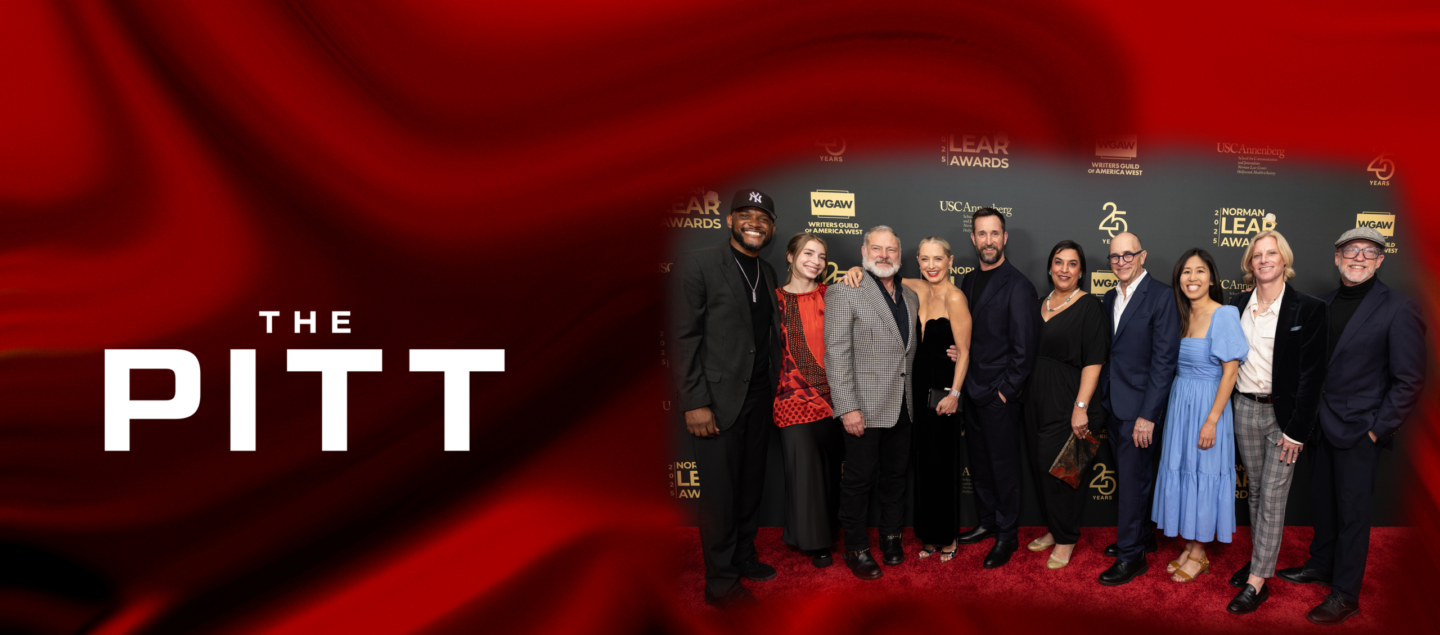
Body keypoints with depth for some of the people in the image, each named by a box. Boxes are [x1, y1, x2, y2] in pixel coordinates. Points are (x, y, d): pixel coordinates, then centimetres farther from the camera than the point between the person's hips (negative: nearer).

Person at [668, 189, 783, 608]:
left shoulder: (767, 273, 12)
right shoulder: (698, 264, -8)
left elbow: (768, 334, 13)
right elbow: (684, 338, -11)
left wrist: (775, 390, 4)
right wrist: (695, 404, -16)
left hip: (759, 399, 6)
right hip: (718, 400, -6)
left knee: (751, 486, 14)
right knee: (720, 493, 2)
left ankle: (743, 557, 32)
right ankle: (720, 582, 15)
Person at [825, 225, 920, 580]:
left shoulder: (910, 298, 12)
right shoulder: (843, 292, -9)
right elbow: (837, 354, -14)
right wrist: (848, 407, -19)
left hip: (902, 406, 6)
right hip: (865, 407, -6)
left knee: (895, 476, 16)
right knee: (860, 479, 3)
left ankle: (891, 537, 33)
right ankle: (856, 549, 18)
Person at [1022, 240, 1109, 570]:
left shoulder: (1089, 306, -9)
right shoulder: (1041, 305, 11)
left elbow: (1093, 361, -15)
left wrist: (1081, 406, -21)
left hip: (1066, 400, -6)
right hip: (1036, 399, 7)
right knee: (1041, 467, 12)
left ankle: (1066, 539, 15)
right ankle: (1054, 530, 27)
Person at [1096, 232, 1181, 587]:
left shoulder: (1160, 297, -12)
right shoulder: (1110, 298, 11)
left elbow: (1164, 360, -16)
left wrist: (1148, 415, -18)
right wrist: (1102, 403, 9)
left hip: (1140, 407, -7)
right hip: (1113, 404, 7)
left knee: (1133, 480, -1)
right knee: (1127, 476, 17)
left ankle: (1131, 555, 11)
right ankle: (1143, 536, 34)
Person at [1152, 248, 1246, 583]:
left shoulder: (1224, 315, -13)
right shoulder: (1180, 316, 7)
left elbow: (1230, 370, -15)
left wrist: (1212, 420, -18)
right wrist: (1173, 404, 4)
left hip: (1207, 403, -7)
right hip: (1179, 401, 7)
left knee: (1203, 474, 3)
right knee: (1179, 470, 11)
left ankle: (1199, 555, 17)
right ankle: (1190, 547, 24)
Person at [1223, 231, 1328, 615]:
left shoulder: (1307, 309, -9)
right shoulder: (1237, 306, 5)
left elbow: (1312, 374, -10)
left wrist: (1296, 429, -13)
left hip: (1283, 414, -4)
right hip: (1245, 410, 5)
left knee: (1272, 497, -3)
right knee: (1255, 491, 15)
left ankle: (1256, 583, 1)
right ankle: (1259, 559, 29)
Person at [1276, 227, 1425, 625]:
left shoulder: (1398, 309, -11)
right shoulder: (1325, 304, 7)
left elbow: (1409, 380, -11)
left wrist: (1379, 428, -13)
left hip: (1359, 430, -6)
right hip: (1323, 425, 6)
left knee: (1352, 512, 3)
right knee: (1322, 502, 18)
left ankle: (1345, 595, 15)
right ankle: (1320, 566, 36)